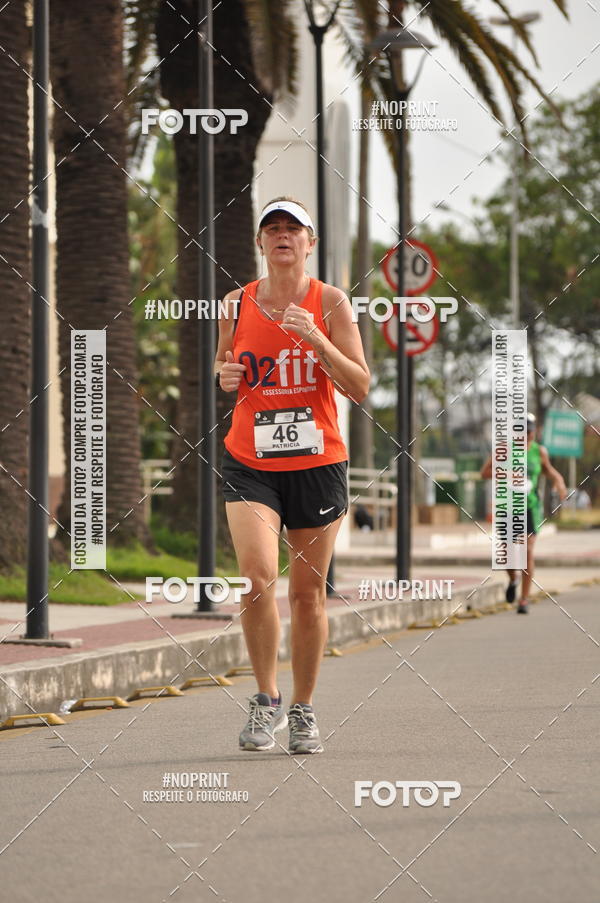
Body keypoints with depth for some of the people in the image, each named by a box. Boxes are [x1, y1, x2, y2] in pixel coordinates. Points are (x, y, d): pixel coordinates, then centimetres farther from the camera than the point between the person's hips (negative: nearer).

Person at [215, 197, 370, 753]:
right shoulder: (237, 305, 4)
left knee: (308, 592, 6)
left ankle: (303, 710, 22)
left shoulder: (330, 303, -2)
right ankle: (266, 699, 0)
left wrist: (316, 338, -19)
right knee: (257, 576, -18)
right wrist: (224, 378, -4)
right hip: (250, 463, 0)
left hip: (317, 463, 0)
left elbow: (359, 388, -5)